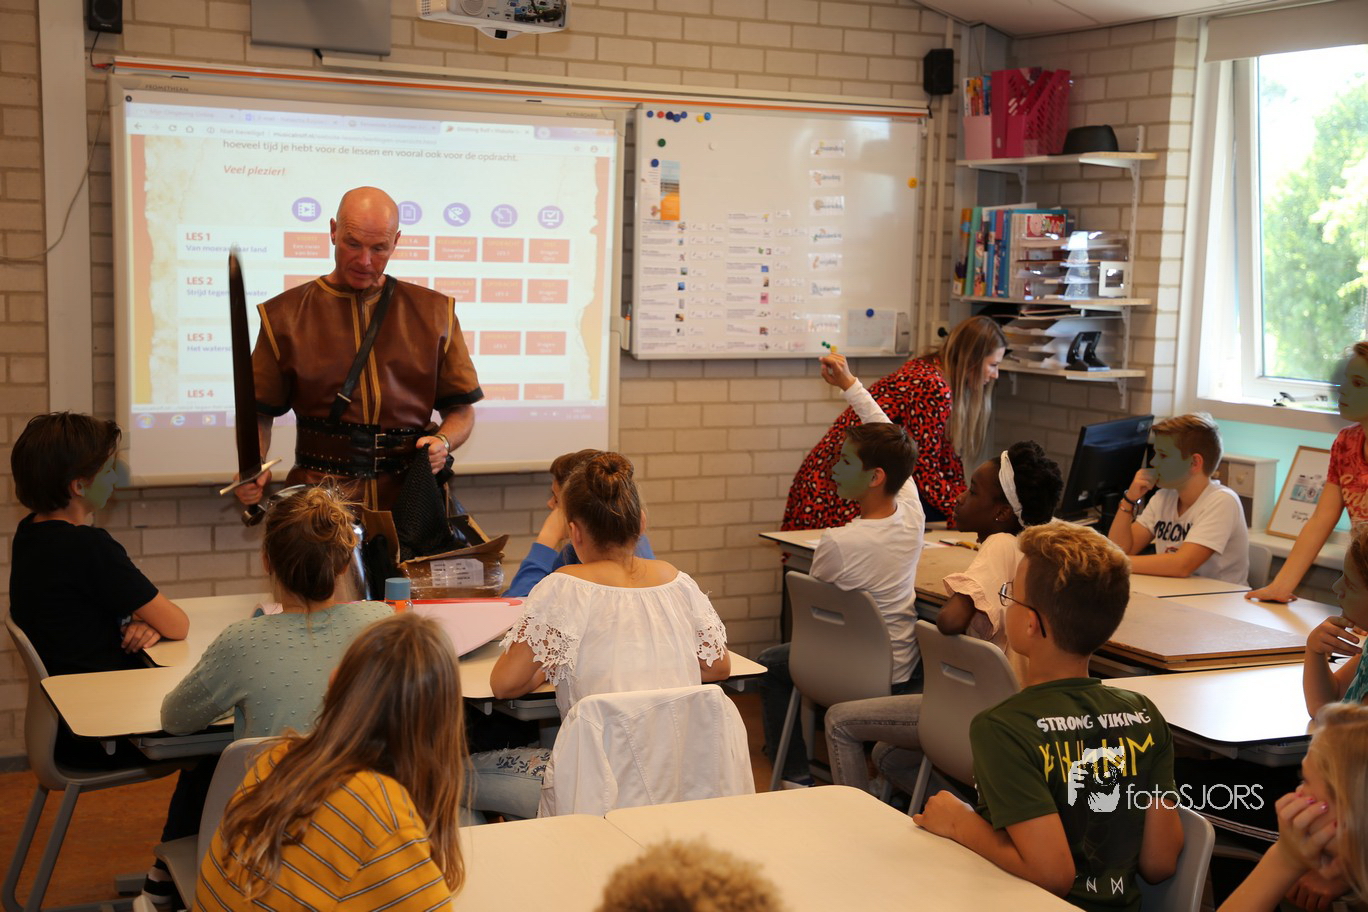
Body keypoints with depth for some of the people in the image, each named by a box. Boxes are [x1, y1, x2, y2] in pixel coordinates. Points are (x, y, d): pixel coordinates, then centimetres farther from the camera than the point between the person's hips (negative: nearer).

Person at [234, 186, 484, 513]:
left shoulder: (433, 312, 12)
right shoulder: (285, 315, 9)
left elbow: (461, 409, 16)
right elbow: (258, 411, 13)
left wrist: (444, 442, -5)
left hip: (410, 495, 1)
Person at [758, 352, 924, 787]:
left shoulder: (837, 543, -28)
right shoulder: (912, 514, -11)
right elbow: (889, 438, 4)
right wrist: (850, 385, 10)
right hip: (906, 669, 7)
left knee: (769, 663, 19)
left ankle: (795, 777, 18)